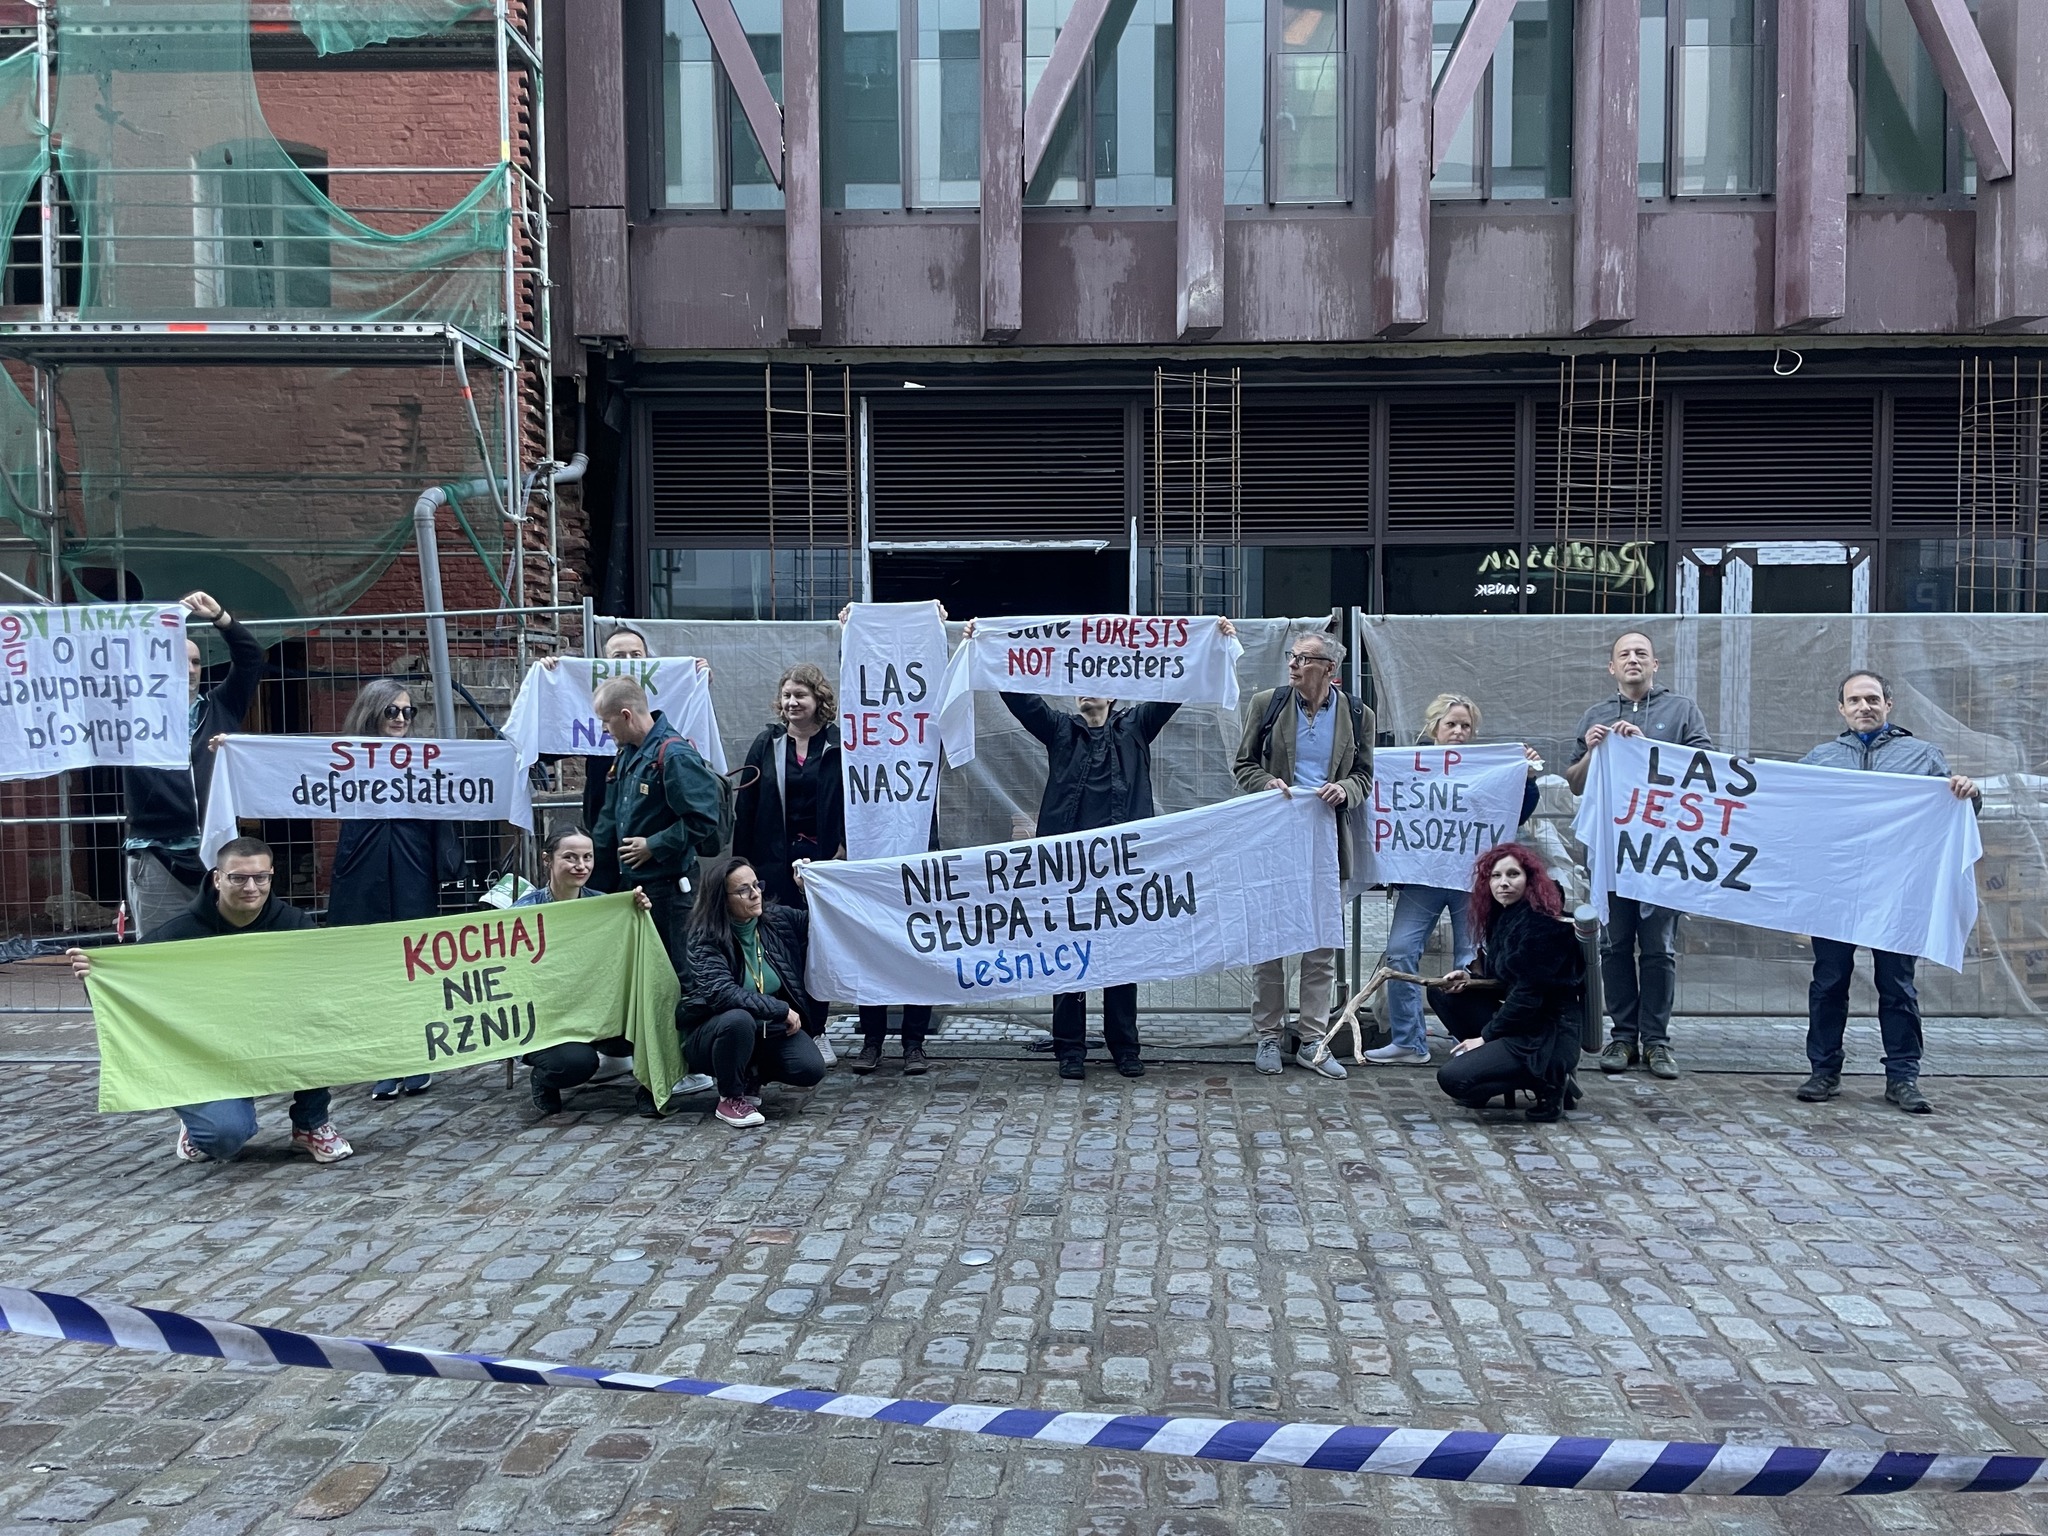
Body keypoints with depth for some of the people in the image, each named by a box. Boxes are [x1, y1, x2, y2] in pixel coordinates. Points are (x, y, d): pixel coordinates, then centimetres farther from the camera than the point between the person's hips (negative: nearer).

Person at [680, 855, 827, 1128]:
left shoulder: (776, 917, -5)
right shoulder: (706, 939, -18)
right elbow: (723, 993, -31)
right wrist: (781, 1010, -28)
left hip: (770, 1027, 4)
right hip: (713, 1031, -4)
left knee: (811, 1070, -21)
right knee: (738, 1019, -38)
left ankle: (751, 1074, 11)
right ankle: (730, 1097, -12)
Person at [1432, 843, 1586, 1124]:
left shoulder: (1542, 923, -17)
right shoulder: (1502, 917, 10)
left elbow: (1529, 994, -19)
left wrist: (1486, 1035, -13)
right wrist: (1470, 979, -2)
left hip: (1548, 1036, -9)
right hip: (1517, 1023, 9)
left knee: (1452, 1079, -19)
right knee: (1443, 993, 6)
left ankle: (1547, 1081, -5)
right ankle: (1485, 1062, 7)